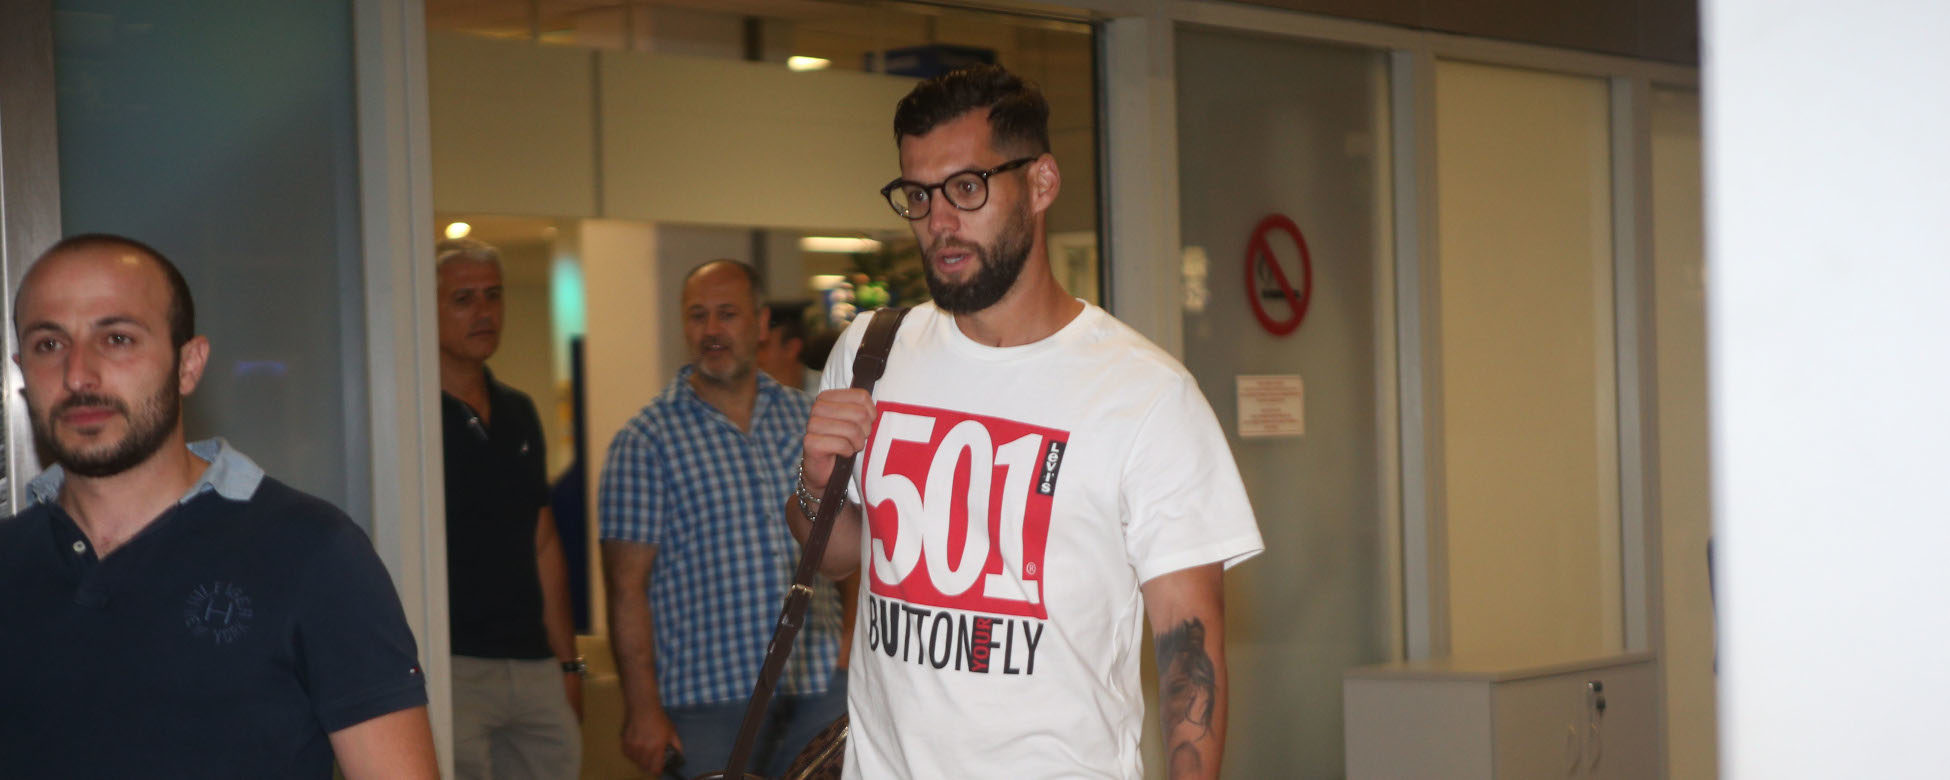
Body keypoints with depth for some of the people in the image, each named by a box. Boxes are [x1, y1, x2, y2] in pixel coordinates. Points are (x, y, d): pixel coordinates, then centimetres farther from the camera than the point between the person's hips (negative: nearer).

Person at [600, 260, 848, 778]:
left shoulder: (806, 417, 10)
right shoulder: (645, 441, -2)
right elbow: (627, 584, -6)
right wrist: (643, 709, -11)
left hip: (820, 690, 4)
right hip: (706, 703, -4)